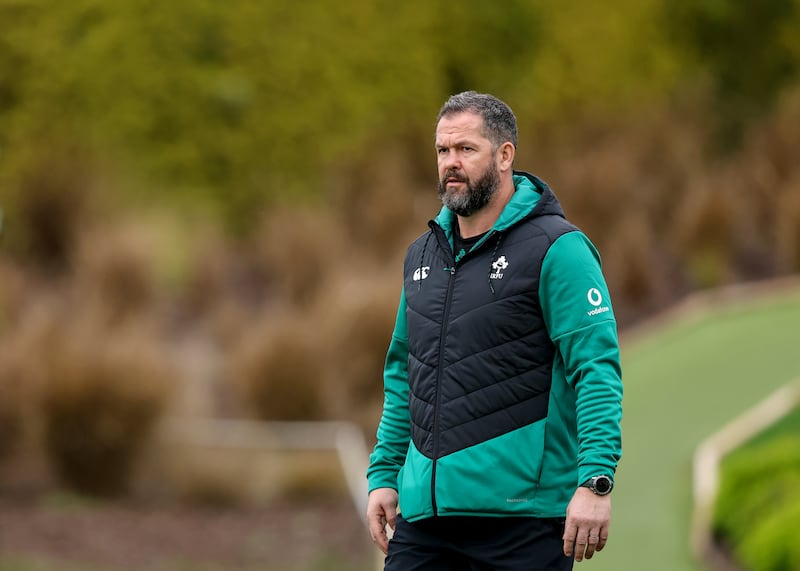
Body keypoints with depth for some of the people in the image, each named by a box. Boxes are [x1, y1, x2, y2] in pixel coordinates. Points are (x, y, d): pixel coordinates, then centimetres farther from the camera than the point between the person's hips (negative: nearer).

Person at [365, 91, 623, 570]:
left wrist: (595, 481, -22)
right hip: (424, 509, 6)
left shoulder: (556, 250, -6)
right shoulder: (423, 255, 15)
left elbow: (598, 369, -13)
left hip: (520, 511, -6)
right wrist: (383, 475, 16)